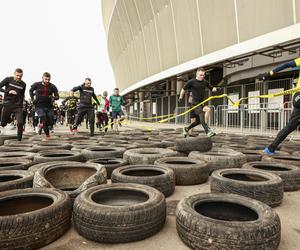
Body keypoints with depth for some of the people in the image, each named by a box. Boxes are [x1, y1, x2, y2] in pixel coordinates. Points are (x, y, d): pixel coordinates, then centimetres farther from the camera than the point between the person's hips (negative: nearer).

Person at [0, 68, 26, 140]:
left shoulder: (23, 84, 6)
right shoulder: (8, 79, -1)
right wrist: (8, 91, -16)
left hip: (17, 106, 1)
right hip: (7, 105, -1)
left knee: (20, 123, -13)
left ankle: (19, 140, 0)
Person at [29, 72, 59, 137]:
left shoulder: (52, 86, -2)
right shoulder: (36, 85, -3)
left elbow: (57, 96, 2)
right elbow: (31, 91, 17)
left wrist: (53, 98, -20)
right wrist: (32, 99, 7)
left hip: (49, 106, 2)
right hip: (39, 106, -2)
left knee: (51, 122, 0)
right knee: (44, 121, -12)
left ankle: (41, 125, 32)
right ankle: (47, 134, 5)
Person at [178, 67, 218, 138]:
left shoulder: (205, 82, 8)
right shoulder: (192, 82, -6)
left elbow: (212, 88, 13)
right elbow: (183, 89, 3)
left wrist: (216, 89, -9)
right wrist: (180, 98, 6)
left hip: (202, 103, 6)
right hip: (195, 102, -6)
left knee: (198, 120, 8)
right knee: (201, 116, -21)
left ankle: (186, 129, 24)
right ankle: (208, 131, -21)